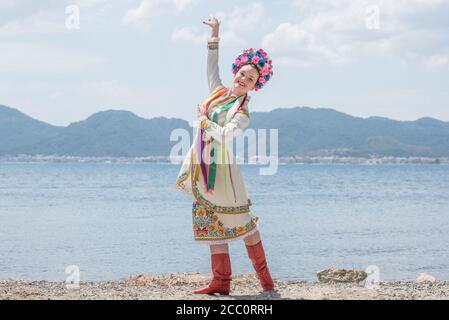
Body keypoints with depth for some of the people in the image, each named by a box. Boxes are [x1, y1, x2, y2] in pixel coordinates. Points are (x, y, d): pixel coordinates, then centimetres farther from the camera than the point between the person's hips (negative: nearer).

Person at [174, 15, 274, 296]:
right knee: (212, 221, 6)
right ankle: (221, 281, 8)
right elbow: (212, 65, 18)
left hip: (220, 165, -7)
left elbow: (225, 135, -23)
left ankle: (265, 277, 6)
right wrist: (215, 34, 13)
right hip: (203, 164, 7)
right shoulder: (219, 91, 10)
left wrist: (204, 120, -10)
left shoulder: (243, 111, -9)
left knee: (240, 219, -2)